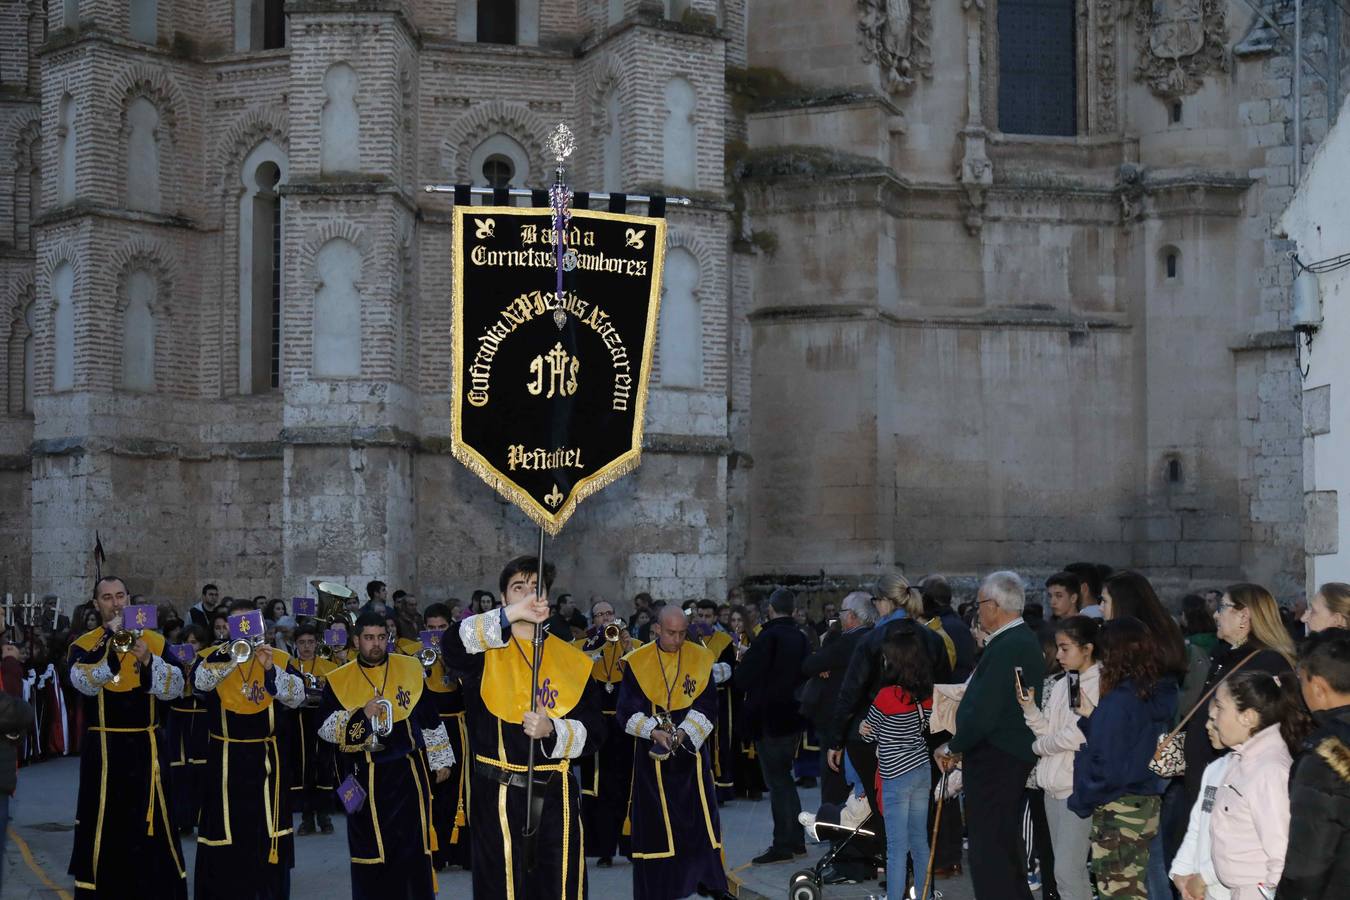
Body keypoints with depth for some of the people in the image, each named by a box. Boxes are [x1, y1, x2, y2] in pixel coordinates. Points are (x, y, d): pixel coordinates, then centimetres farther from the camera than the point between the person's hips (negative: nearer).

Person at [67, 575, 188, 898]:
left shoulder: (154, 641, 6)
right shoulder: (84, 645, 2)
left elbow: (174, 688, -8)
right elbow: (84, 683, -20)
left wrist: (148, 660, -23)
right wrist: (110, 643, -28)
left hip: (145, 749, 1)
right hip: (103, 750, -1)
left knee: (152, 825, 2)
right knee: (104, 827, 2)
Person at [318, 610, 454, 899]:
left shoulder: (410, 669, 5)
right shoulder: (339, 680, 2)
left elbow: (430, 720, 12)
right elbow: (325, 728, -2)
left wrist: (441, 760, 14)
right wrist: (360, 716, -16)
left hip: (409, 773, 0)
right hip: (365, 777, 0)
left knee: (414, 846, 1)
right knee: (369, 852, 4)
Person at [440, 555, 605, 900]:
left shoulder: (574, 660, 7)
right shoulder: (486, 648, 1)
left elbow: (594, 731, 2)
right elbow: (452, 645, -24)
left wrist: (552, 731, -18)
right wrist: (512, 614, -33)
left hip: (556, 797, 2)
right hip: (498, 796, -2)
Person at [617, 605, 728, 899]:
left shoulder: (701, 658, 2)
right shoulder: (638, 662, -3)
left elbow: (707, 707, -1)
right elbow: (627, 710, -5)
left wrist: (683, 733, -16)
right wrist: (653, 732, -20)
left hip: (691, 751, 1)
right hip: (652, 753, -1)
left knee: (700, 816, -1)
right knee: (654, 821, 0)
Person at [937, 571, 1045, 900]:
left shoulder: (1005, 649, -19)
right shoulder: (1026, 641, 13)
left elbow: (984, 714, -23)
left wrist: (954, 748, -9)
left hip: (993, 762, -11)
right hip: (1016, 759, 11)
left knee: (989, 854, -7)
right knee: (1008, 851, 19)